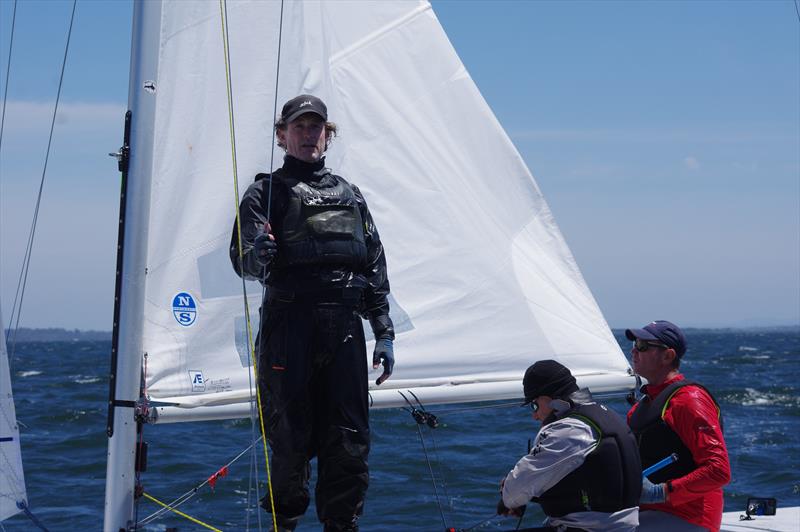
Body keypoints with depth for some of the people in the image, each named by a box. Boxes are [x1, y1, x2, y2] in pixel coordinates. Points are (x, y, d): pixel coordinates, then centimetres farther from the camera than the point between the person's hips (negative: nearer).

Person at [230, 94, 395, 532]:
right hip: (289, 326, -3)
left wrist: (384, 333, 13)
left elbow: (375, 267, 20)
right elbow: (243, 259, -4)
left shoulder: (349, 195, 21)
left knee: (350, 439, 0)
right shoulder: (265, 192, 8)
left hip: (344, 328, 4)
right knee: (290, 438, -2)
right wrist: (257, 255, -28)